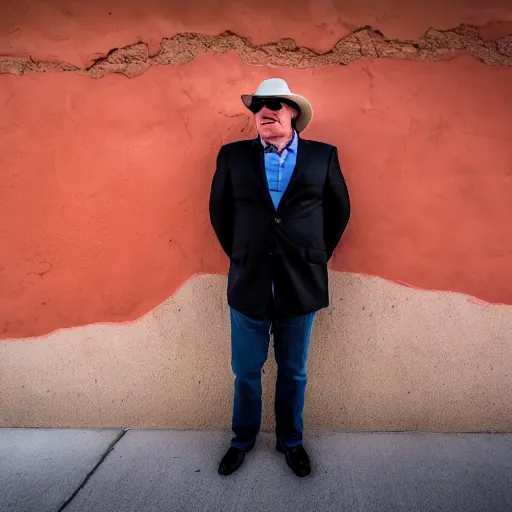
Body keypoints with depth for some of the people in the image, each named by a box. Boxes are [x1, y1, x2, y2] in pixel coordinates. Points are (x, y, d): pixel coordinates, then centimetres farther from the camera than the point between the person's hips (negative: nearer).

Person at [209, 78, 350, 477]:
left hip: (301, 285, 0)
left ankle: (291, 441, 38)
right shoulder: (233, 155, 2)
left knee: (294, 372, 16)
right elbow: (219, 211, 9)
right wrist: (238, 254, 6)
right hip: (249, 284, 1)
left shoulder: (323, 156, 2)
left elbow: (340, 210, 9)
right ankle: (243, 440, 38)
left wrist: (319, 256, 6)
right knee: (246, 371, 15)